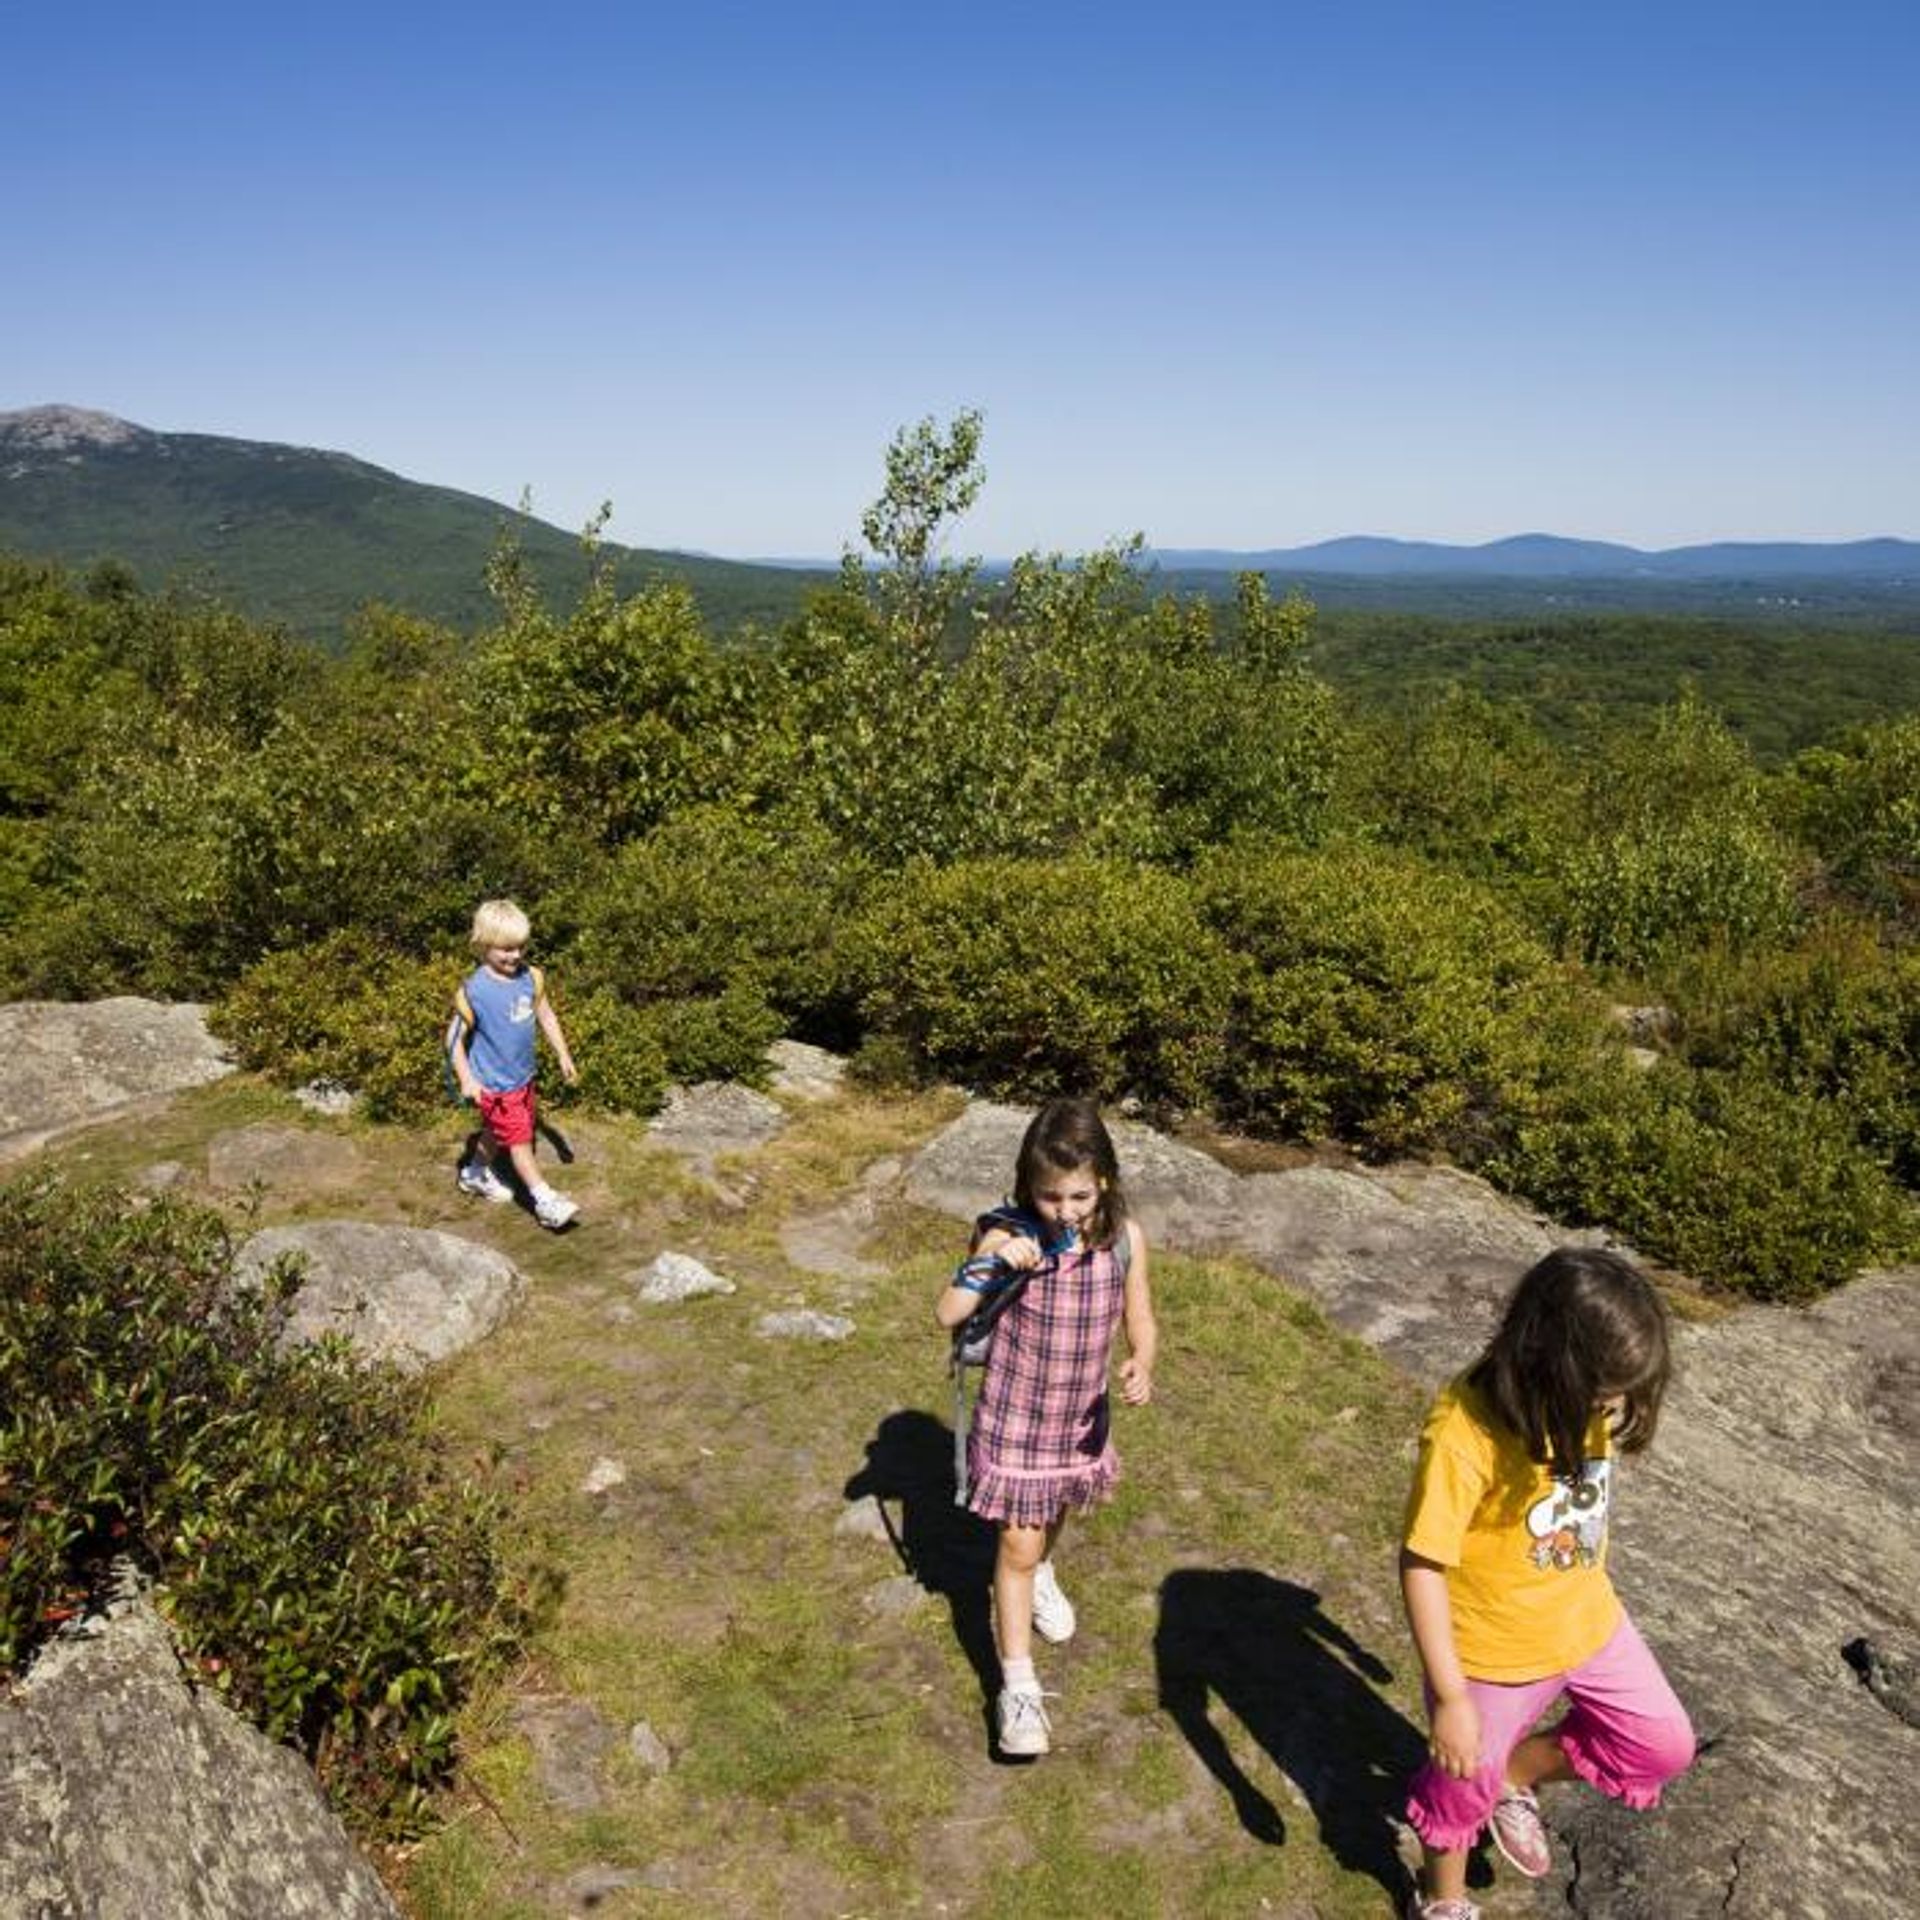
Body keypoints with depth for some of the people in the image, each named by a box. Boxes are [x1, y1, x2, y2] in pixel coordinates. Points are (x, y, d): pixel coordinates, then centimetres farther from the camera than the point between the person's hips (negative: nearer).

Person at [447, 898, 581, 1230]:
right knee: (519, 1138, 0)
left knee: (498, 1131, 24)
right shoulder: (474, 991, -21)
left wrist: (563, 1056, 10)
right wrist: (466, 1078, -19)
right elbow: (455, 1037, -13)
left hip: (523, 1076, 6)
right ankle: (544, 1200, 7)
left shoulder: (532, 978, -6)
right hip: (493, 1083, -6)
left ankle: (475, 1174, 48)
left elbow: (546, 1017, 8)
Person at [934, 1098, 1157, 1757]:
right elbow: (947, 1315, -22)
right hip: (1015, 1416, -3)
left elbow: (1140, 1318, -4)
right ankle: (1018, 1687, 16)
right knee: (1017, 1547, 2)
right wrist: (992, 1265, -38)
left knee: (1053, 1513, 30)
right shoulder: (1008, 1235, -23)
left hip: (1081, 1414, 4)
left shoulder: (1125, 1237, -16)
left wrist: (1142, 1365, -24)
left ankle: (1039, 1575, 62)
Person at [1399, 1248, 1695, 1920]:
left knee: (1663, 1746, 16)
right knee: (1465, 1785, 17)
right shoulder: (1464, 1433, -37)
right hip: (1492, 1649, -5)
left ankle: (1518, 1773, 38)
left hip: (1588, 1621, 6)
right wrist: (1450, 1697, -24)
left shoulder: (1586, 1398, -16)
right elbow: (1422, 1566, -29)